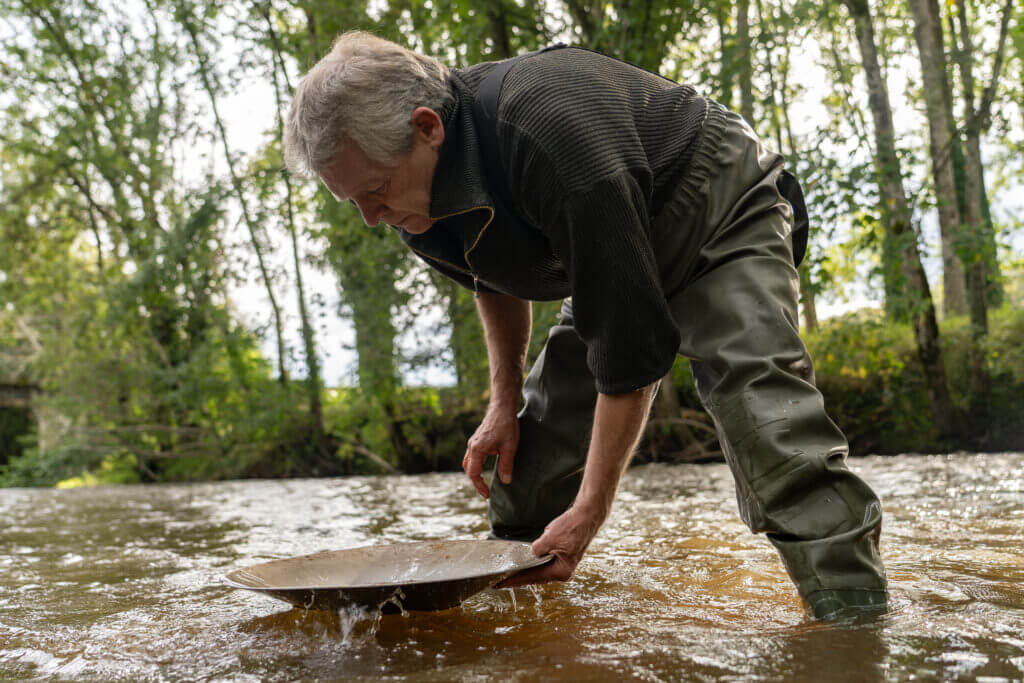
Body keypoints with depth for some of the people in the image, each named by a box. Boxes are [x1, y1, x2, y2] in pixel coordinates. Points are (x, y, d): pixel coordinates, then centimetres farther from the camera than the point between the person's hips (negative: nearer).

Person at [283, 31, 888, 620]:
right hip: (610, 258, 7)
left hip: (723, 224, -7)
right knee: (534, 448, 1)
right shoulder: (420, 194, -15)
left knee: (765, 414, -29)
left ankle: (855, 613, -21)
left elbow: (631, 341, -37)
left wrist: (589, 512, -32)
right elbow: (498, 279, 10)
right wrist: (505, 400, 6)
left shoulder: (552, 141, -41)